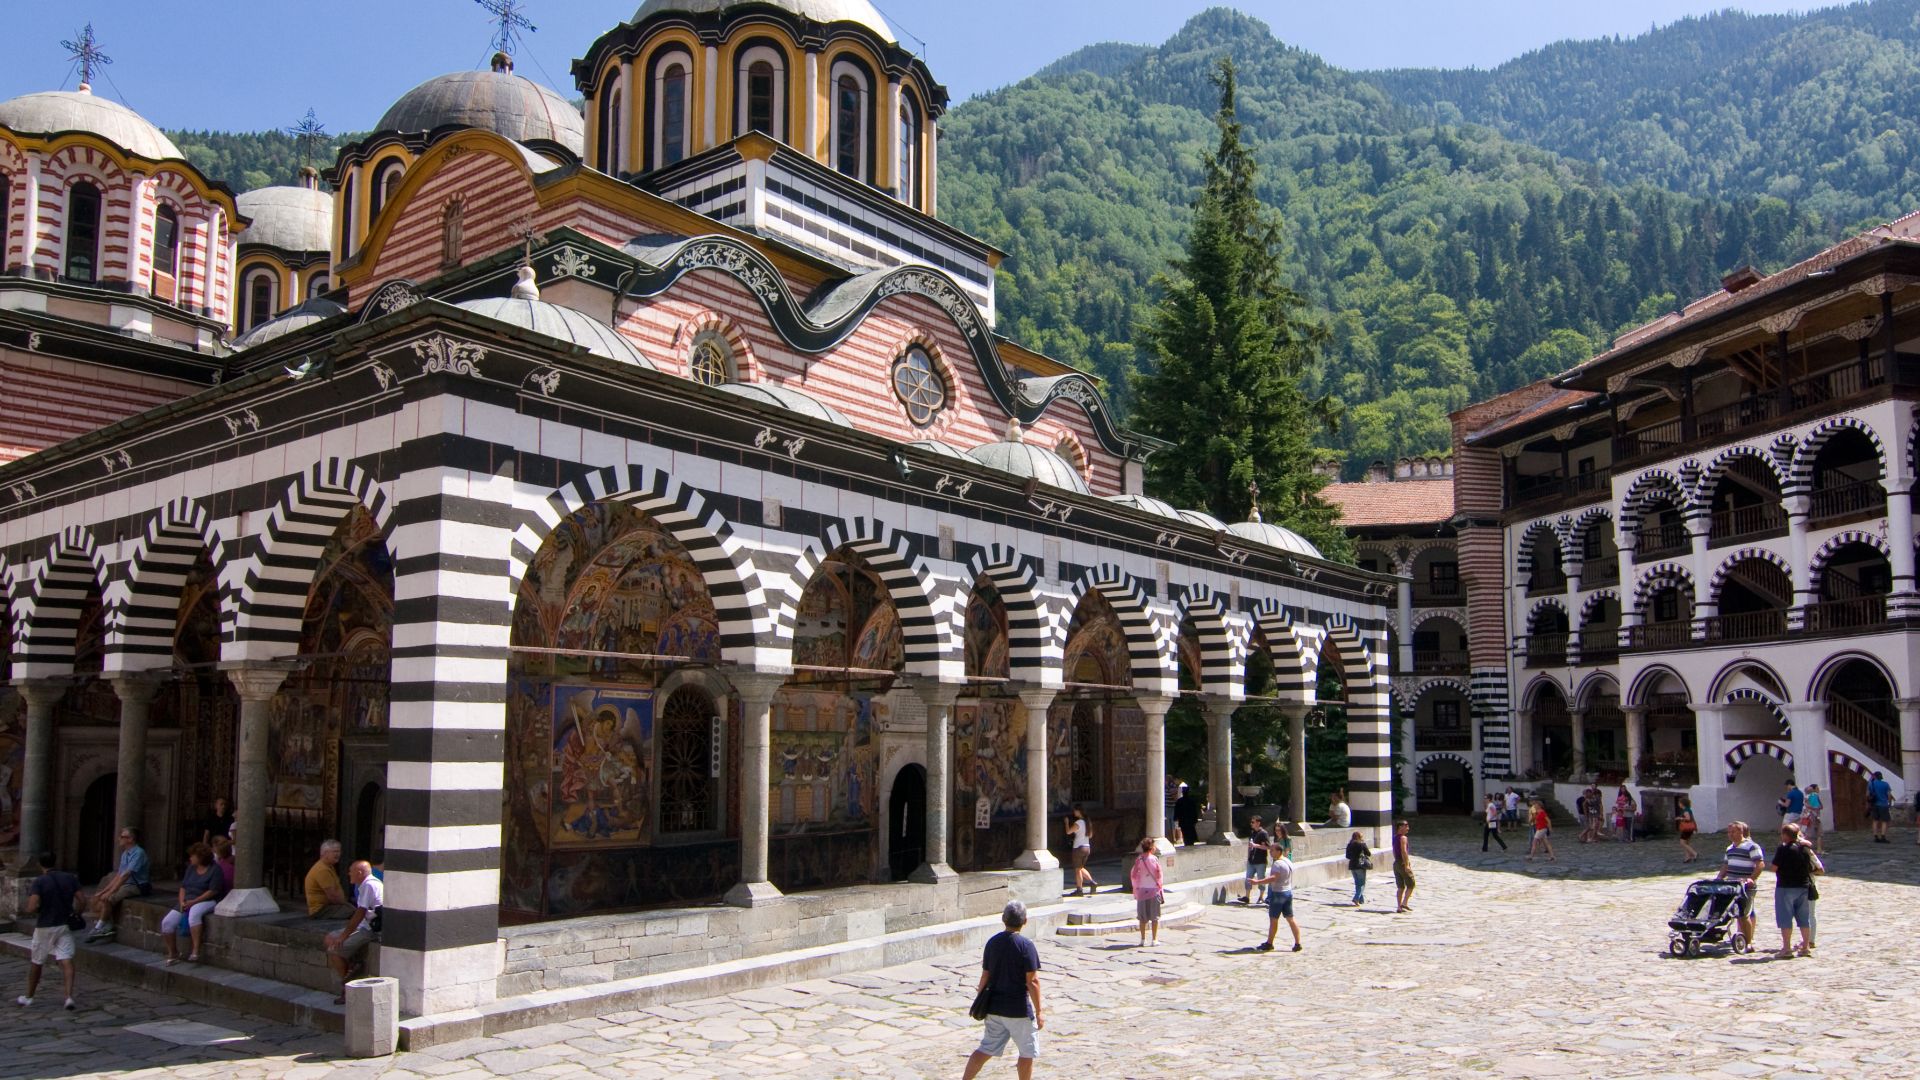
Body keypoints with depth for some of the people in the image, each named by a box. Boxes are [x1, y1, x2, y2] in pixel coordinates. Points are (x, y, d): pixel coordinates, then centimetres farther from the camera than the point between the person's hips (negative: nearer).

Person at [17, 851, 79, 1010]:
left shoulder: (39, 882, -11)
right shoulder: (70, 878, 1)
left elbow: (31, 908, -20)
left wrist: (36, 911, 2)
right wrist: (75, 915, 14)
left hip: (45, 927, -2)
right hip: (65, 926, 2)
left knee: (36, 963, 16)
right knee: (66, 961, -4)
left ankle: (28, 997, 32)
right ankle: (69, 997, -16)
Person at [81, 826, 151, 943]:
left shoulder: (138, 853, -16)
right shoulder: (125, 853, 14)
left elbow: (126, 875, -22)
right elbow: (119, 875, 14)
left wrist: (110, 892, -24)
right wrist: (106, 890, 5)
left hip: (136, 886, -9)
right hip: (124, 884, 9)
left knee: (107, 898, -25)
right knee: (97, 897, -3)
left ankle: (100, 927, -8)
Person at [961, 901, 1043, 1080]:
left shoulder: (992, 942, 2)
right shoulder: (1026, 946, -15)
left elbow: (986, 975, 6)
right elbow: (1032, 981, -15)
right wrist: (1038, 1012, -10)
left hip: (994, 1007, 6)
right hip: (1019, 1010, -6)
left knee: (986, 1049, 14)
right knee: (1027, 1052, 11)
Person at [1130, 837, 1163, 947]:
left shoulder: (1138, 859, -4)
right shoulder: (1154, 859, -10)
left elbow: (1133, 875, -2)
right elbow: (1159, 875, -6)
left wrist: (1135, 888, 12)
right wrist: (1161, 888, 8)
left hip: (1141, 891, 2)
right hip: (1154, 890, -2)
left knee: (1143, 917, 10)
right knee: (1154, 916, 6)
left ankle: (1143, 939, 11)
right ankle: (1155, 939, 7)